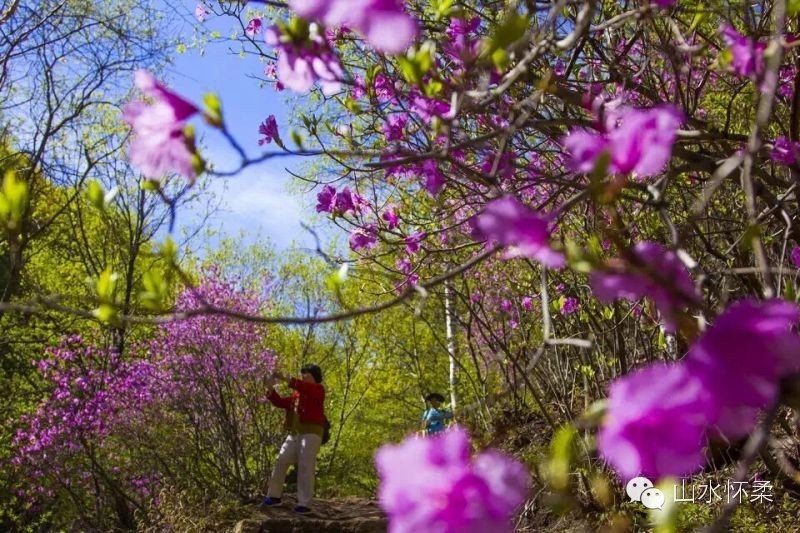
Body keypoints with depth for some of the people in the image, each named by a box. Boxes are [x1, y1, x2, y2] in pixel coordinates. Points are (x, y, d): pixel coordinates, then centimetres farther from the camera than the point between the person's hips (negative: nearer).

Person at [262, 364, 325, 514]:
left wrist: (286, 379, -23)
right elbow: (281, 403, 21)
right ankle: (274, 495, 18)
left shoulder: (318, 389, 0)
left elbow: (305, 388, -21)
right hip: (295, 434, 7)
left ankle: (304, 504, -10)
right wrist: (271, 389, 5)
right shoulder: (296, 394, 22)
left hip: (311, 433, -7)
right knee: (281, 461, 5)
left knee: (305, 466, -12)